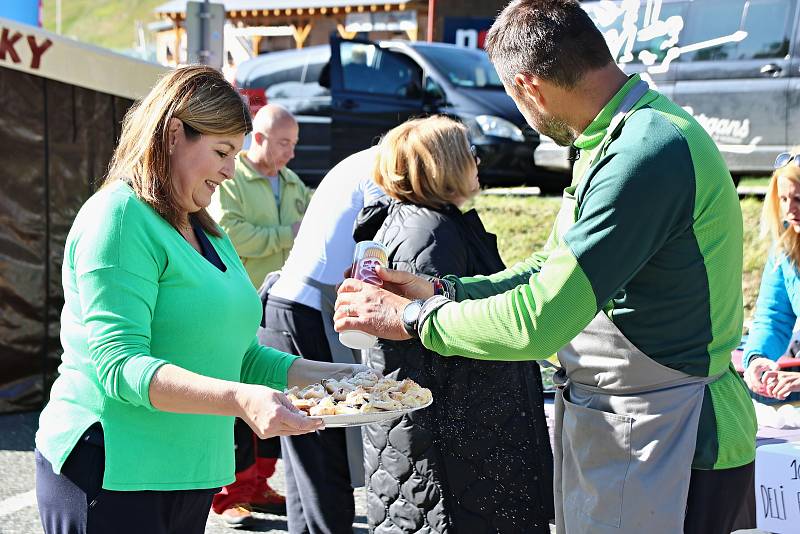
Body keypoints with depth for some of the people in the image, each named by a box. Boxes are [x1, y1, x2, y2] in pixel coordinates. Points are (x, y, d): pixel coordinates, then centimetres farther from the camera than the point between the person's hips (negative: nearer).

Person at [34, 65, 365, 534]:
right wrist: (239, 400, -34)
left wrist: (336, 376, 6)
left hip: (192, 476, 8)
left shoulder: (207, 232, 15)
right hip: (113, 479, -8)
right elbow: (120, 365, -23)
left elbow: (241, 356, 18)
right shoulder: (120, 215, -13)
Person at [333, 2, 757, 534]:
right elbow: (552, 271, 17)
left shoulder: (649, 151, -25)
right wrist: (442, 291, 7)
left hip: (664, 446, -9)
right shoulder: (618, 140, 9)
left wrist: (413, 317, -14)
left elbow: (538, 322, -27)